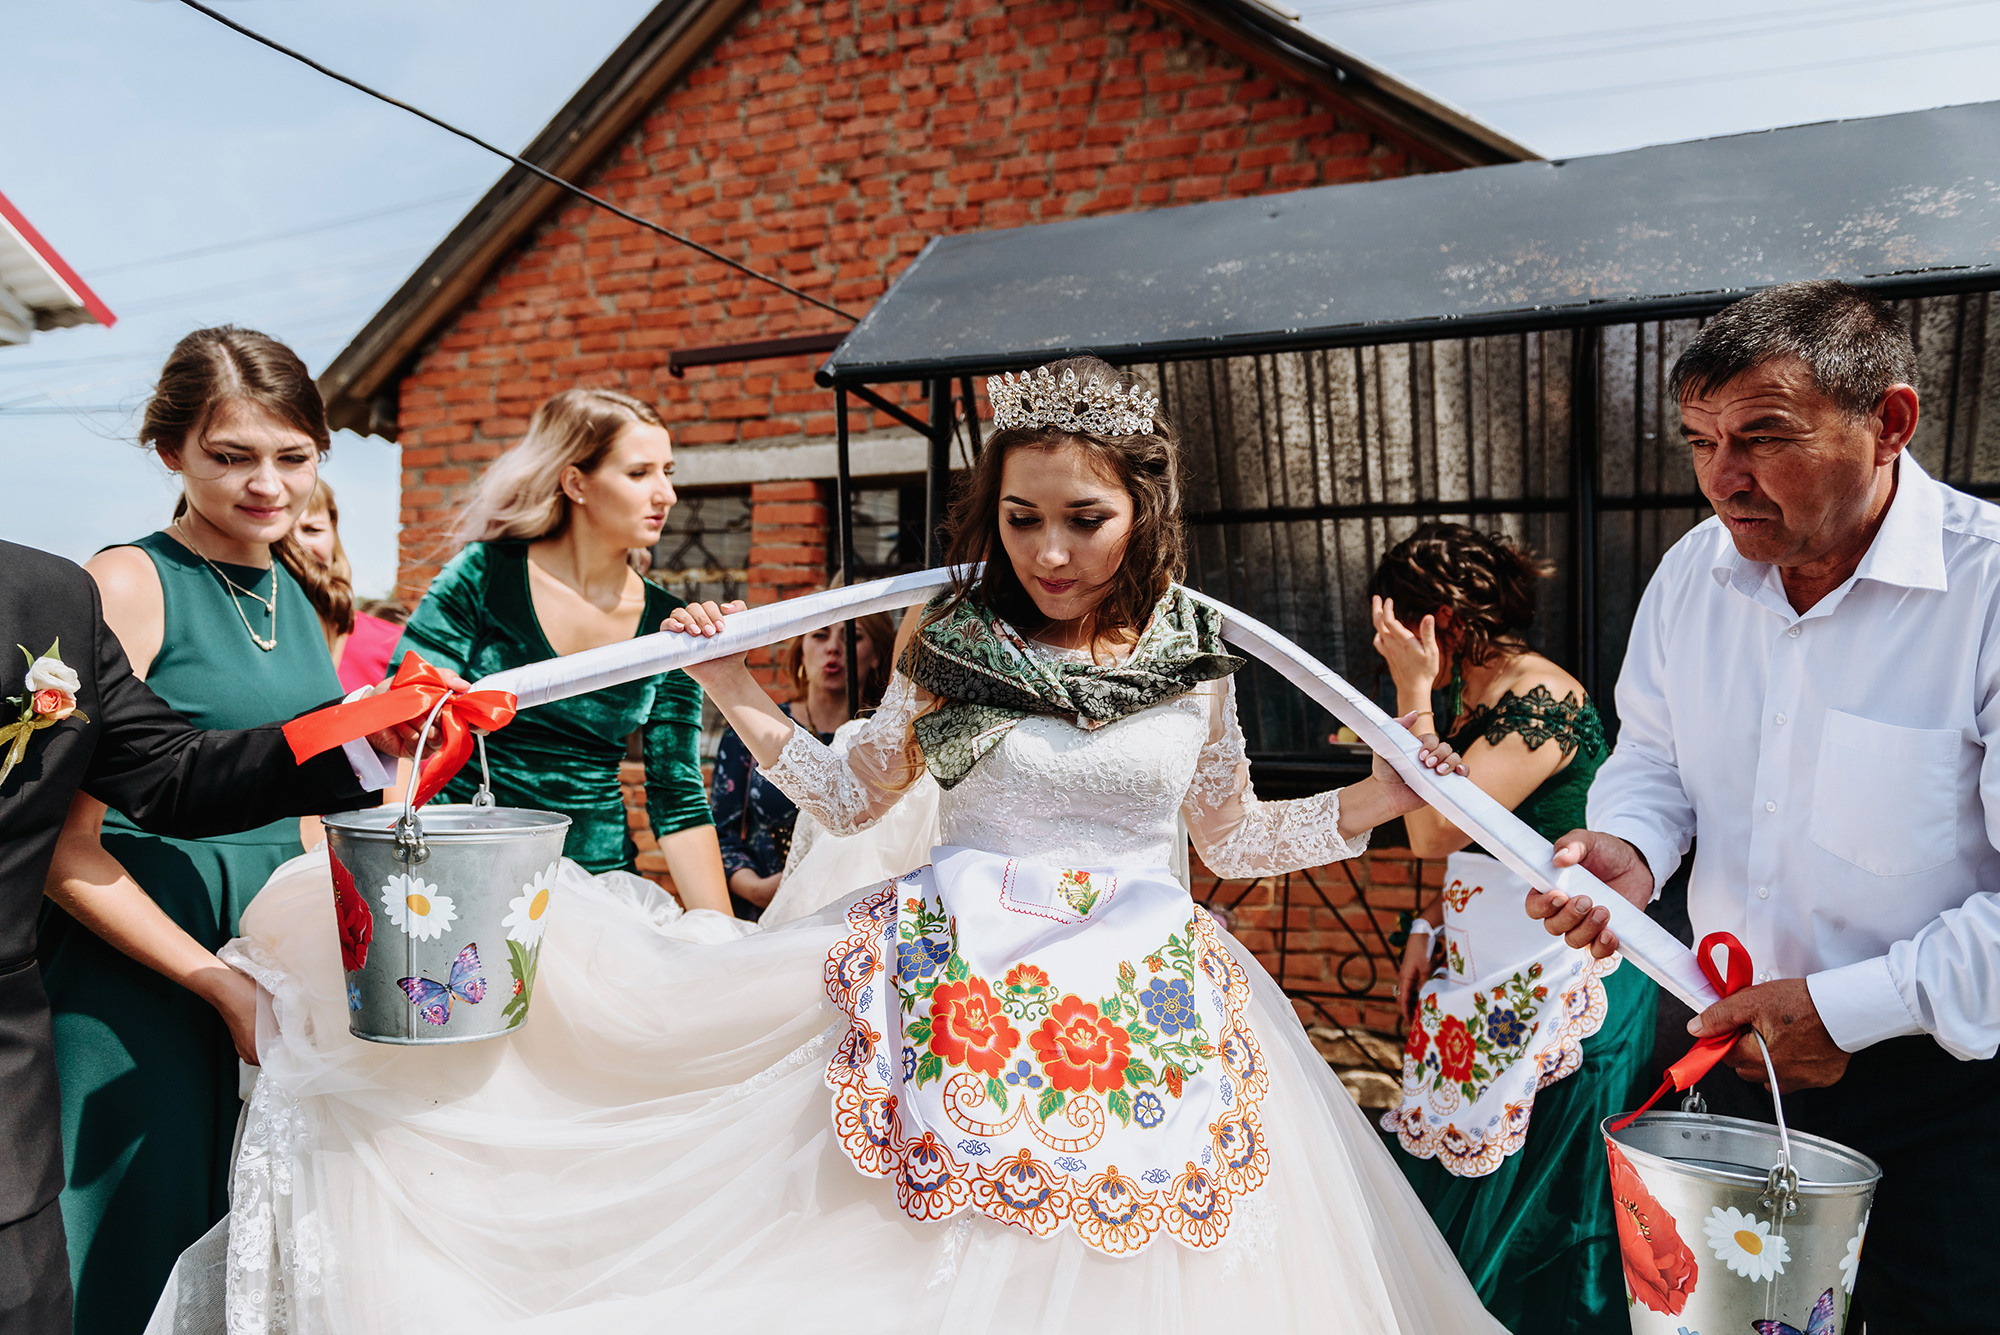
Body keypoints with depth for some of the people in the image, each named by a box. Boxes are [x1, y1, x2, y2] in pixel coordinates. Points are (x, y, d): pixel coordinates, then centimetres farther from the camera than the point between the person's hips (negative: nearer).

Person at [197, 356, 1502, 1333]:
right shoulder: (952, 636, -1)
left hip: (1149, 1005, 2)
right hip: (957, 986, -1)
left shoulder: (1198, 655, 2)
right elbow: (855, 796, 9)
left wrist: (1390, 793, 2)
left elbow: (1233, 836, 13)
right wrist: (740, 694, -1)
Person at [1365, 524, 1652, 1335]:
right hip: (1489, 991, 9)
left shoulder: (1541, 698, -19)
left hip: (1558, 1003, -9)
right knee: (1453, 1199, 16)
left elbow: (1434, 832, -26)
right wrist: (1429, 929, 6)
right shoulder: (1470, 699, 9)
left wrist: (1414, 691, -23)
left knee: (1526, 1222, 6)